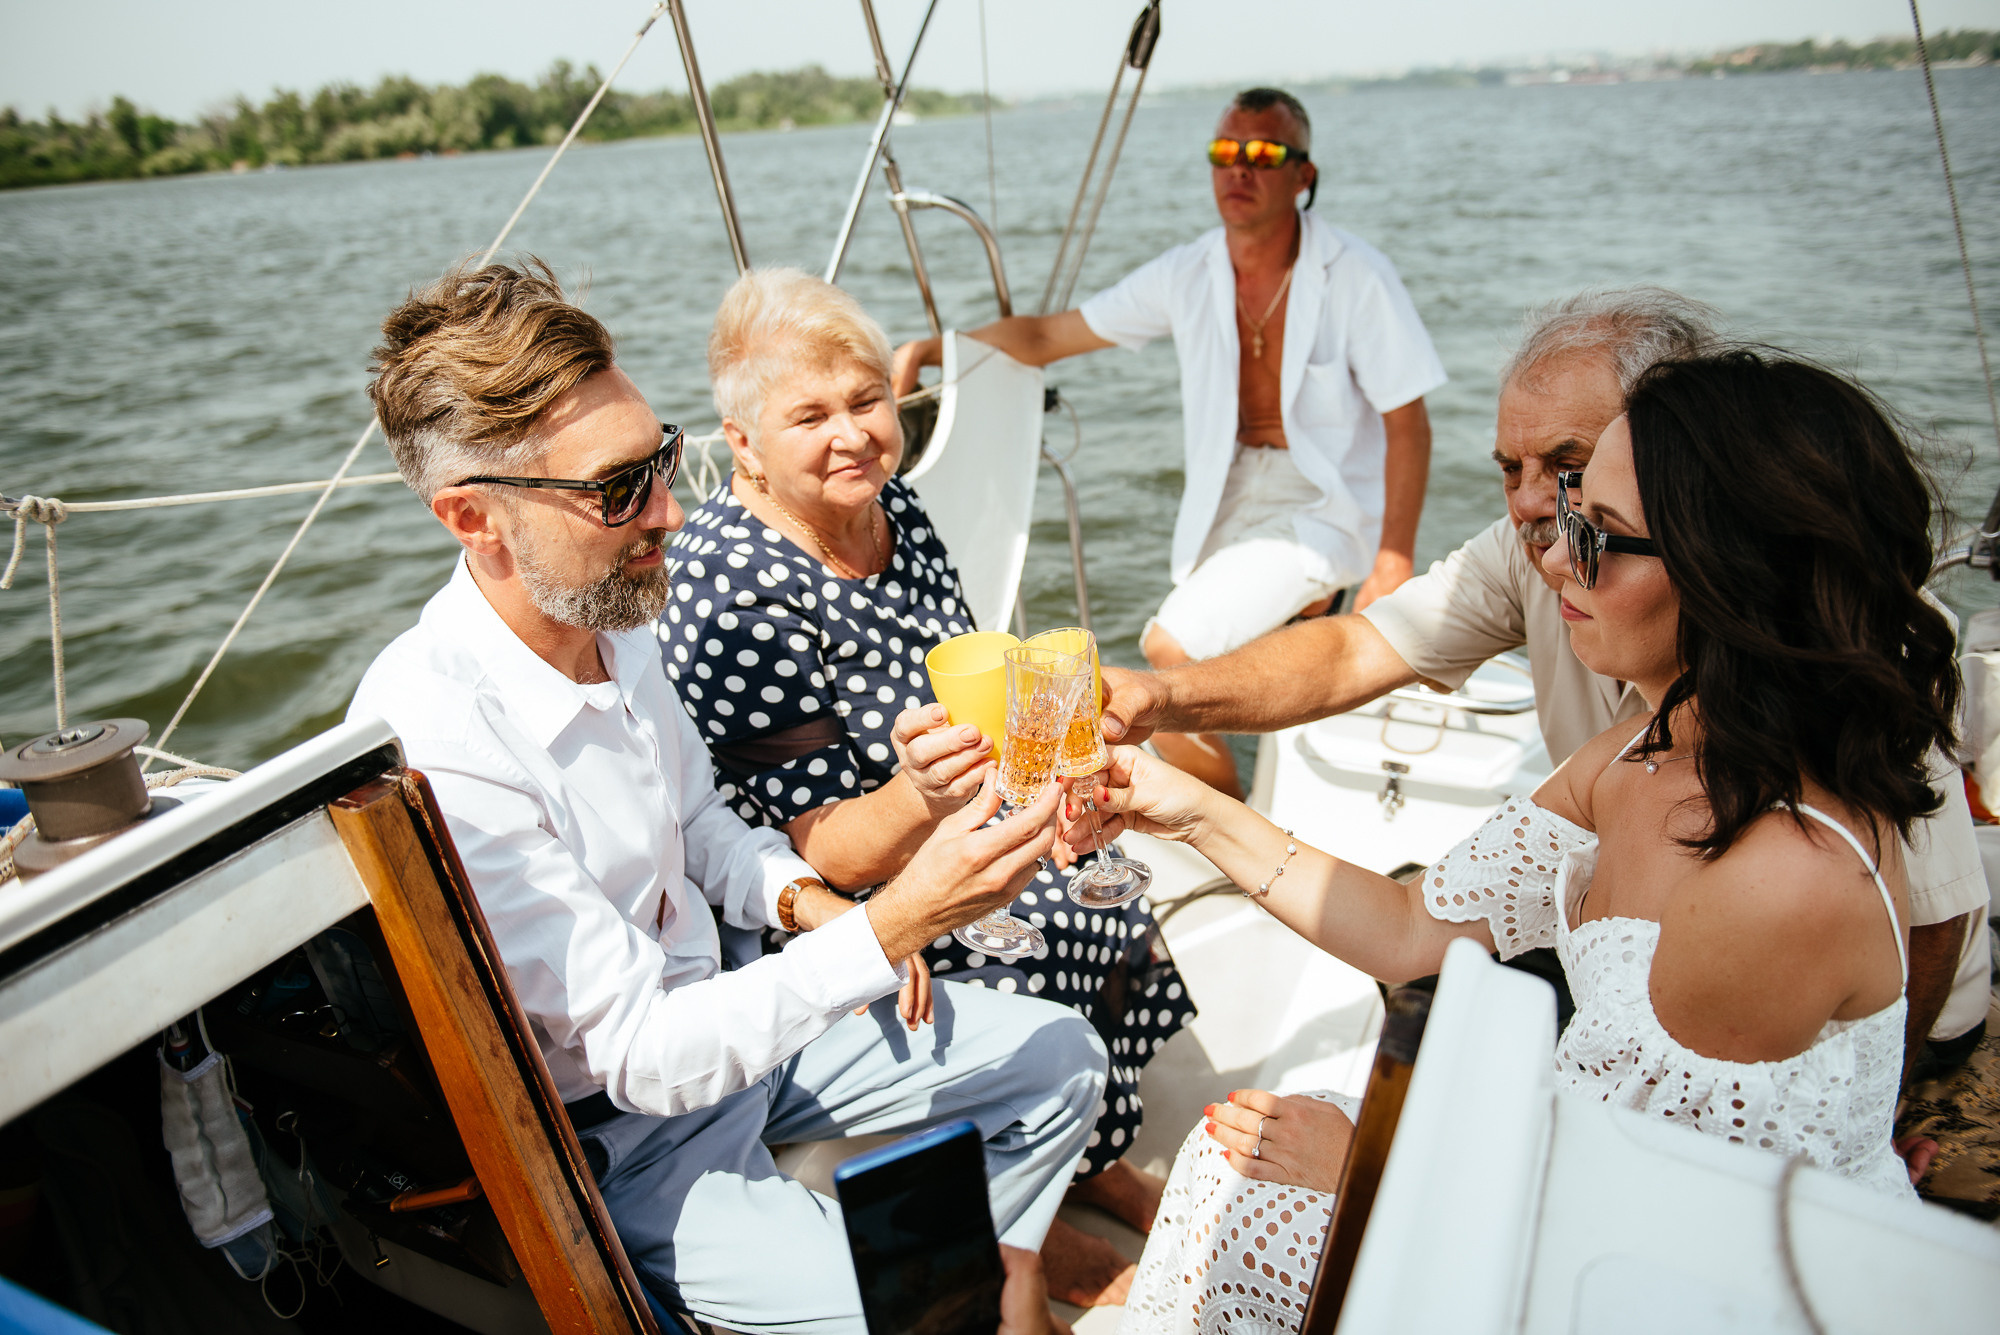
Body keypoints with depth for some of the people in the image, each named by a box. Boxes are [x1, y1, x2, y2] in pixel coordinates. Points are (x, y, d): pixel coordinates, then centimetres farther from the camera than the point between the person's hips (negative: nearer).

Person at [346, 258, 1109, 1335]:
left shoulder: (610, 614, -5)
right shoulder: (430, 752, -31)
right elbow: (645, 1056, -28)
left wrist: (804, 897, -7)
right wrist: (891, 928, -34)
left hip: (720, 999, 7)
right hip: (617, 1128, -7)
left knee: (1059, 1060, 8)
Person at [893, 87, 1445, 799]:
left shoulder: (1355, 274, -11)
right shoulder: (1187, 275, 0)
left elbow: (1408, 426, -10)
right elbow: (1052, 334, 7)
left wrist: (1393, 567, -16)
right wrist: (931, 348, -2)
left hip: (1324, 506, -5)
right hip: (1226, 504, 5)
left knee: (1172, 647, -23)